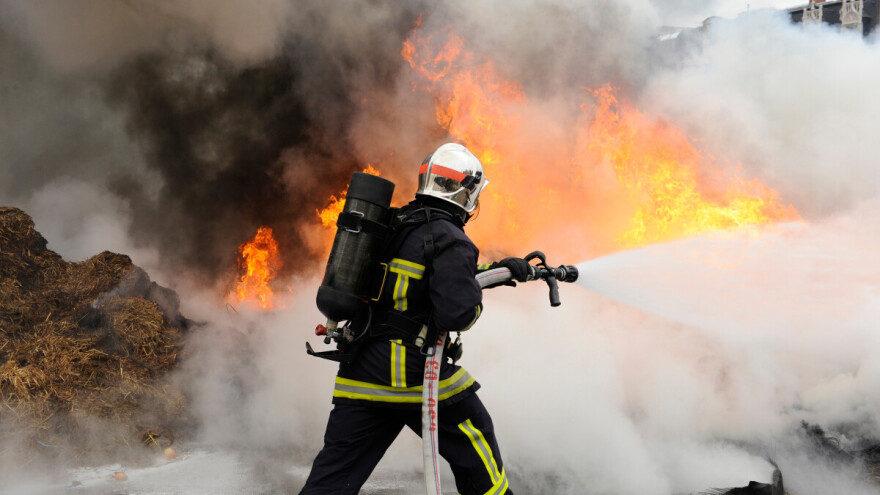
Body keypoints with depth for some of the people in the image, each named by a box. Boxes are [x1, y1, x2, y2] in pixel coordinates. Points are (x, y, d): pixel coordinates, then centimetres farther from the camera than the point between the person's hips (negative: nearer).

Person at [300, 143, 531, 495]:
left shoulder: (392, 227, 14)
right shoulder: (450, 240, -12)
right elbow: (457, 312, -21)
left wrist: (496, 270, 24)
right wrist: (476, 302, 0)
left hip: (359, 372, 7)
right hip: (414, 374, -7)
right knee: (475, 451, 14)